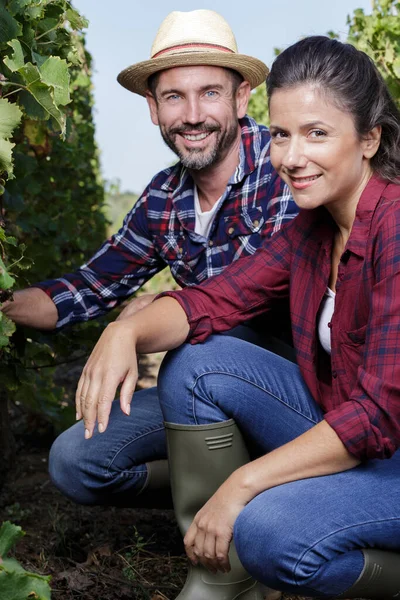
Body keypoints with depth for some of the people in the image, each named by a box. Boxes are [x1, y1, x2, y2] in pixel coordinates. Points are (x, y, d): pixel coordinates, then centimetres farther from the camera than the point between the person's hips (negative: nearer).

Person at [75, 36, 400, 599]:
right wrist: (128, 331, -23)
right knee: (192, 363, -7)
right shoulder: (310, 228, 3)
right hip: (335, 423, 8)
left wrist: (243, 483, -25)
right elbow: (214, 300, -1)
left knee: (269, 530, -32)